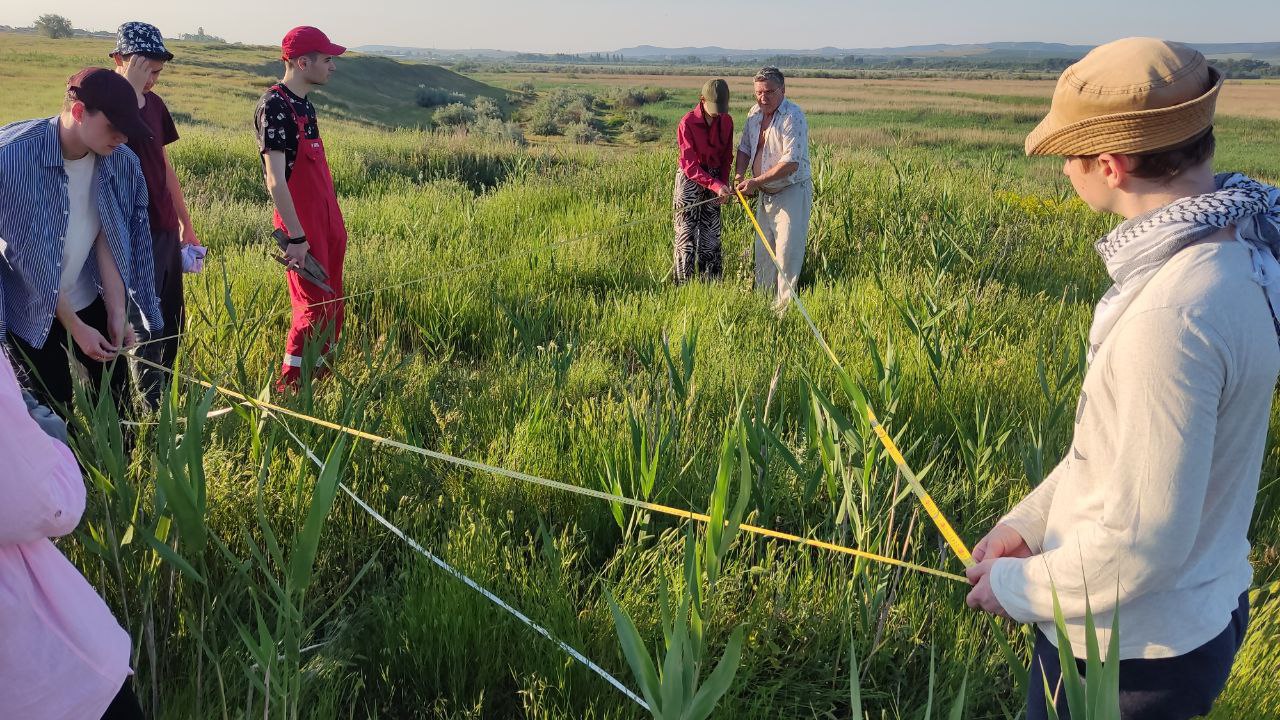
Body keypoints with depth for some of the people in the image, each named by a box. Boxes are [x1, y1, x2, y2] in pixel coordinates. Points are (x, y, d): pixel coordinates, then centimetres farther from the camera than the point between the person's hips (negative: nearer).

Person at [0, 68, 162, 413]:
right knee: (54, 408, 3)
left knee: (116, 392, 10)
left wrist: (117, 312, -14)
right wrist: (75, 327, -18)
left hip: (89, 301, 4)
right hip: (31, 309, -4)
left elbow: (108, 239, -7)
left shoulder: (121, 162, -11)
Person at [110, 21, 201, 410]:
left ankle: (166, 403, 28)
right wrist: (132, 84, -30)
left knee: (172, 327, 15)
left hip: (166, 231, 8)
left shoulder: (154, 103, 9)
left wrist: (186, 225, 19)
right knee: (146, 332, -1)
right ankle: (153, 415, 9)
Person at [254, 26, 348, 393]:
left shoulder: (305, 104, 13)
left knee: (332, 305, 13)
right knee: (313, 307, -4)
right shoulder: (274, 106, -15)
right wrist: (296, 236, -21)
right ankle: (288, 386, 7)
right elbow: (275, 180, -20)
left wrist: (334, 222, 17)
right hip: (302, 225, -9)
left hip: (327, 219, 9)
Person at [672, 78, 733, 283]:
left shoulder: (726, 121, -2)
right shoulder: (688, 123, -17)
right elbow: (690, 166, -21)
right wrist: (716, 185, -32)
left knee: (711, 235, 7)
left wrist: (723, 184, -6)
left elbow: (727, 157, 9)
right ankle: (683, 286, 4)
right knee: (687, 235, -2)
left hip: (714, 180, 5)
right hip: (690, 180, -4)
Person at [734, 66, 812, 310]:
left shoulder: (793, 117, -19)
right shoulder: (755, 113, 5)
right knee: (763, 248, 14)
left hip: (792, 192, -8)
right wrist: (738, 174, -4)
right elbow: (744, 148, 15)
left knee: (787, 250, -6)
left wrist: (756, 182, -25)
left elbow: (791, 163, -26)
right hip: (765, 194, 8)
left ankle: (785, 303, 2)